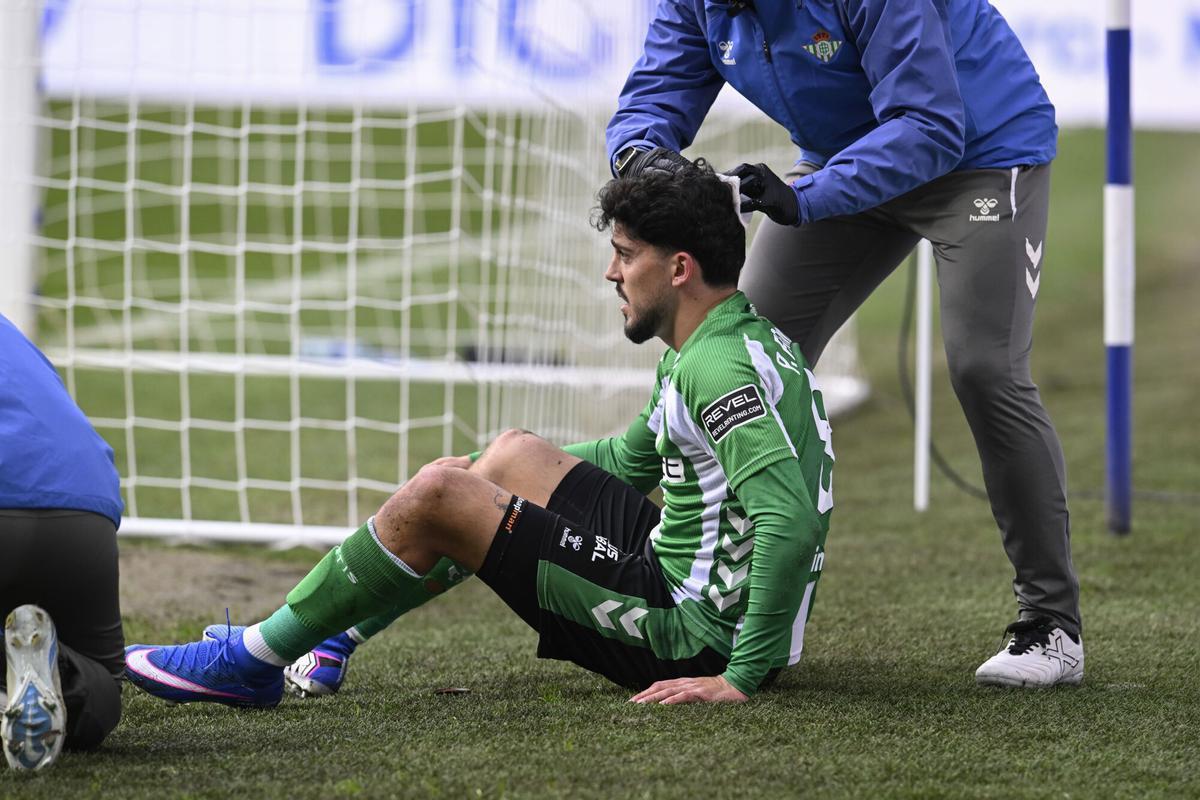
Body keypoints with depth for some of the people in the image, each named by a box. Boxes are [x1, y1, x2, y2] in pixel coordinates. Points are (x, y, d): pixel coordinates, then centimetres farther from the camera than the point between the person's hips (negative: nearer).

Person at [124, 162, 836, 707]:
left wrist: (743, 677, -31)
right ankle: (332, 637, 25)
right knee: (511, 455, 24)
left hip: (697, 636, -11)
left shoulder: (721, 366, -21)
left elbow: (792, 521, -32)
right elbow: (631, 457, 30)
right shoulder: (723, 344, 13)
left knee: (436, 496, -9)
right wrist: (480, 471, 33)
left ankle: (250, 663, 1)